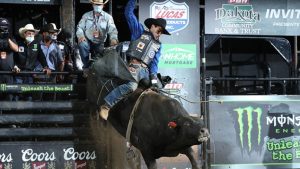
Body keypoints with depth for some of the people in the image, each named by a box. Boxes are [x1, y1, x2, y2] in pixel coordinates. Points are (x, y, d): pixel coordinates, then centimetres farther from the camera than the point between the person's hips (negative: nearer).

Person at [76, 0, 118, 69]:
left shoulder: (108, 17, 2)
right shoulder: (86, 16, 6)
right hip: (88, 41, -1)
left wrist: (113, 39, -32)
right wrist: (80, 35, -22)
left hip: (99, 44, 1)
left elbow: (112, 30, -9)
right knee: (82, 44, -33)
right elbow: (80, 27, 2)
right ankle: (86, 66, -24)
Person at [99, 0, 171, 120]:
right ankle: (106, 106, -28)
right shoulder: (139, 32, 14)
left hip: (146, 70, 6)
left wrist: (153, 77, -4)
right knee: (132, 85, -32)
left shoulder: (158, 45, 24)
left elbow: (154, 63, 13)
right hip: (134, 66, -6)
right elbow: (129, 13, 9)